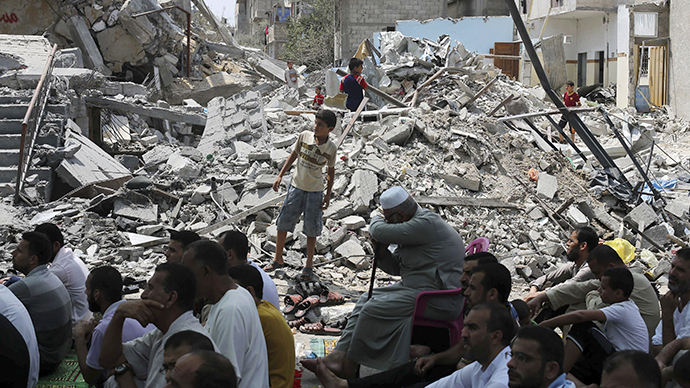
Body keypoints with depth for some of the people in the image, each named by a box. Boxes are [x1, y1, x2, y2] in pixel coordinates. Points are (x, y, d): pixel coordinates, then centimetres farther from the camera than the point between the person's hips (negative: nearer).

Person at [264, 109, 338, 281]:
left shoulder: (331, 148, -9)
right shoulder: (304, 136, -7)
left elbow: (331, 171, 2)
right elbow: (294, 155, 7)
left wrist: (328, 195, -1)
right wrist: (280, 175, 5)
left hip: (315, 191, -2)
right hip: (296, 186, 2)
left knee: (311, 228, 3)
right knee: (283, 221, 4)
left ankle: (309, 265, 15)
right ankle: (278, 259, 20)